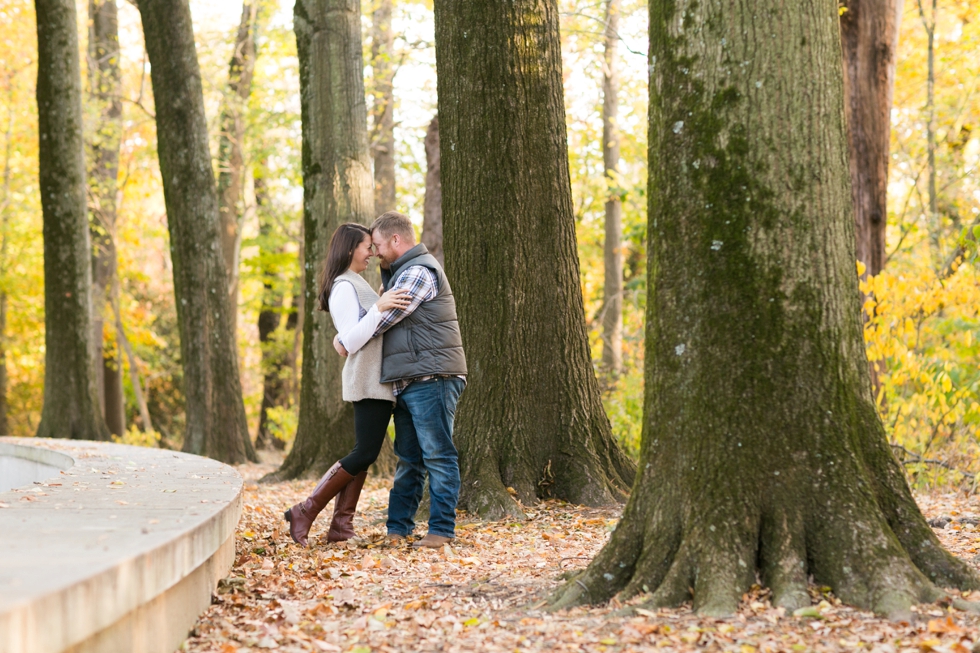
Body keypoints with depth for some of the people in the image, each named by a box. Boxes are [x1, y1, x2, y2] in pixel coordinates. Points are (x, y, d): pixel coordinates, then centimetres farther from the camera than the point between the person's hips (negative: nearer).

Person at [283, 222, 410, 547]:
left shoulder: (356, 284, 20)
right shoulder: (344, 288, -13)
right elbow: (351, 338, -22)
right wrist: (379, 308, -32)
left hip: (378, 381, 10)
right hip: (368, 382, -10)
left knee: (364, 453, 6)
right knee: (364, 453, -11)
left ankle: (341, 525, 4)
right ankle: (305, 513, -8)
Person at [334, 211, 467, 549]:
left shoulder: (419, 272, -11)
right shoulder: (402, 273, 24)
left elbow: (381, 318, -12)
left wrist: (345, 341, -1)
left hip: (431, 379, -11)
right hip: (408, 384, 11)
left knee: (437, 455, -8)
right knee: (408, 458, 11)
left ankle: (441, 530, -8)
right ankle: (398, 527, 15)